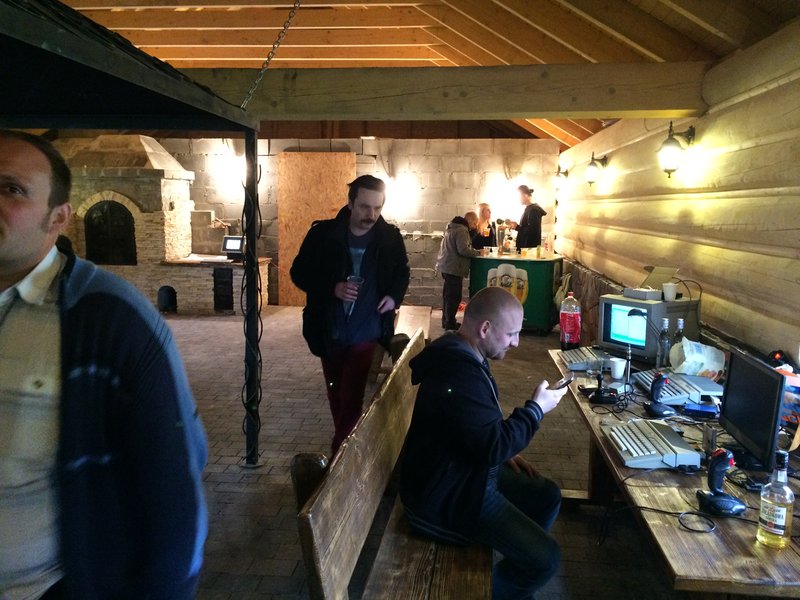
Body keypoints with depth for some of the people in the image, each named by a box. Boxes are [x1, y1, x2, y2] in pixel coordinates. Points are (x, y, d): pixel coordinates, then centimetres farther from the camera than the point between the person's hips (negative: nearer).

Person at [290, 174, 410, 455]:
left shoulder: (390, 237, -5)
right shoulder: (322, 234, -9)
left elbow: (402, 272, 13)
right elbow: (298, 272, -2)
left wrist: (394, 296, -8)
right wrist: (332, 288, -19)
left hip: (365, 333, -1)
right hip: (329, 332, 2)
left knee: (351, 399, -8)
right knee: (336, 395, 17)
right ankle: (344, 445, 37)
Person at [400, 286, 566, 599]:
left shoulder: (461, 353, 4)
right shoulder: (459, 373, -31)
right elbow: (493, 447, -28)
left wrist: (505, 454, 8)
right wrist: (536, 408, -16)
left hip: (464, 470, 11)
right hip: (448, 494, -11)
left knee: (548, 495, 18)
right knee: (546, 558, -11)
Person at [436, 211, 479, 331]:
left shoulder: (453, 228, 18)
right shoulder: (461, 230, -15)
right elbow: (463, 250, -24)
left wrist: (473, 251, 13)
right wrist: (478, 252, -10)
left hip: (447, 266, 10)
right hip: (454, 268, -10)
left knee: (448, 294, 16)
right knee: (454, 297, -5)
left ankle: (446, 321, 24)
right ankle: (450, 324, -2)